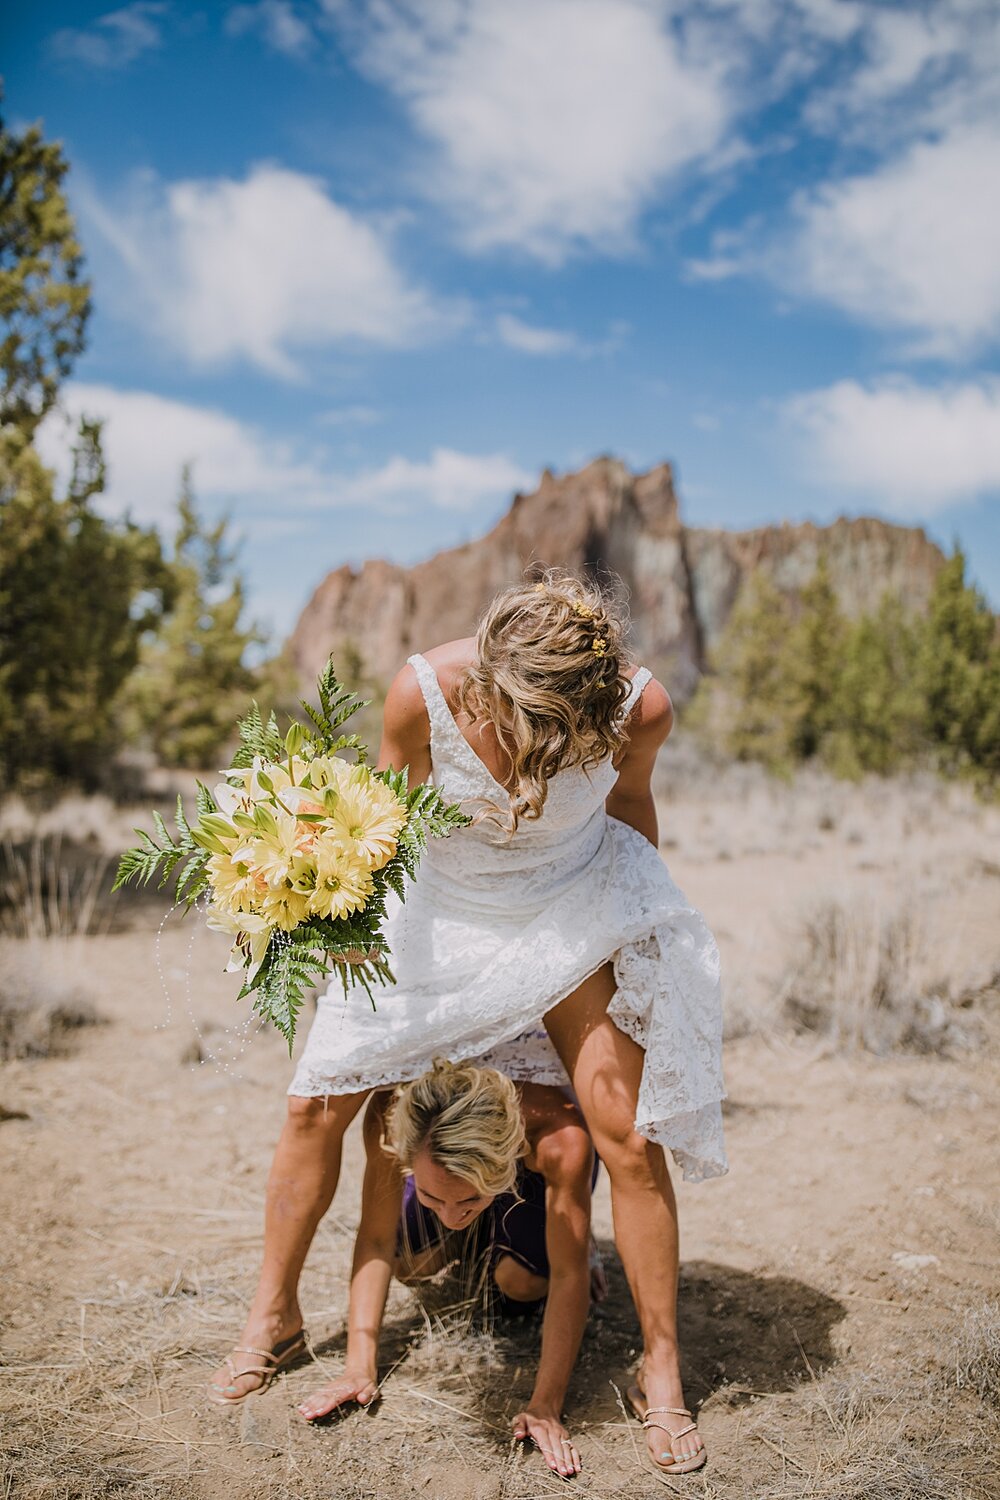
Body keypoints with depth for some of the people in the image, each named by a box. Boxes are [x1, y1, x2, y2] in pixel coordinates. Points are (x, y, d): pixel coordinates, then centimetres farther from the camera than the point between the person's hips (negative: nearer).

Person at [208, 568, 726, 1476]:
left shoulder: (641, 708, -28)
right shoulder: (425, 690, -32)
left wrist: (647, 920, 10)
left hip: (573, 907, 0)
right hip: (442, 905, 1)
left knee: (626, 1136, -9)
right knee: (316, 1103, 3)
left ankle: (663, 1370, 14)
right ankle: (275, 1315, 29)